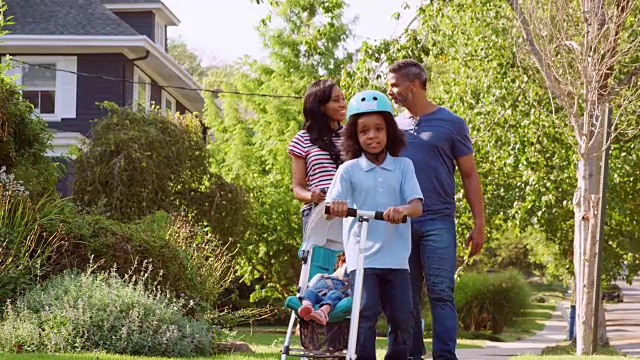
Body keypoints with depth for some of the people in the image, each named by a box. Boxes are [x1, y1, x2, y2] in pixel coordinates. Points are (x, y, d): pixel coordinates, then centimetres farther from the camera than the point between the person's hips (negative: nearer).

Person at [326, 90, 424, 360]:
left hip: (396, 257, 2)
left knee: (402, 317, 2)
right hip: (362, 256, -1)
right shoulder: (349, 170, 2)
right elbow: (332, 205, -7)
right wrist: (335, 207, -32)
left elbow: (417, 205, -5)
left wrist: (403, 210, -29)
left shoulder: (403, 166, 4)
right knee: (366, 313, -12)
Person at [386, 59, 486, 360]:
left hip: (438, 222, -4)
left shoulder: (451, 124, 3)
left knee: (440, 293, -9)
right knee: (407, 295, 5)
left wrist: (479, 224, -2)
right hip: (399, 223, 4)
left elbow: (469, 175, 4)